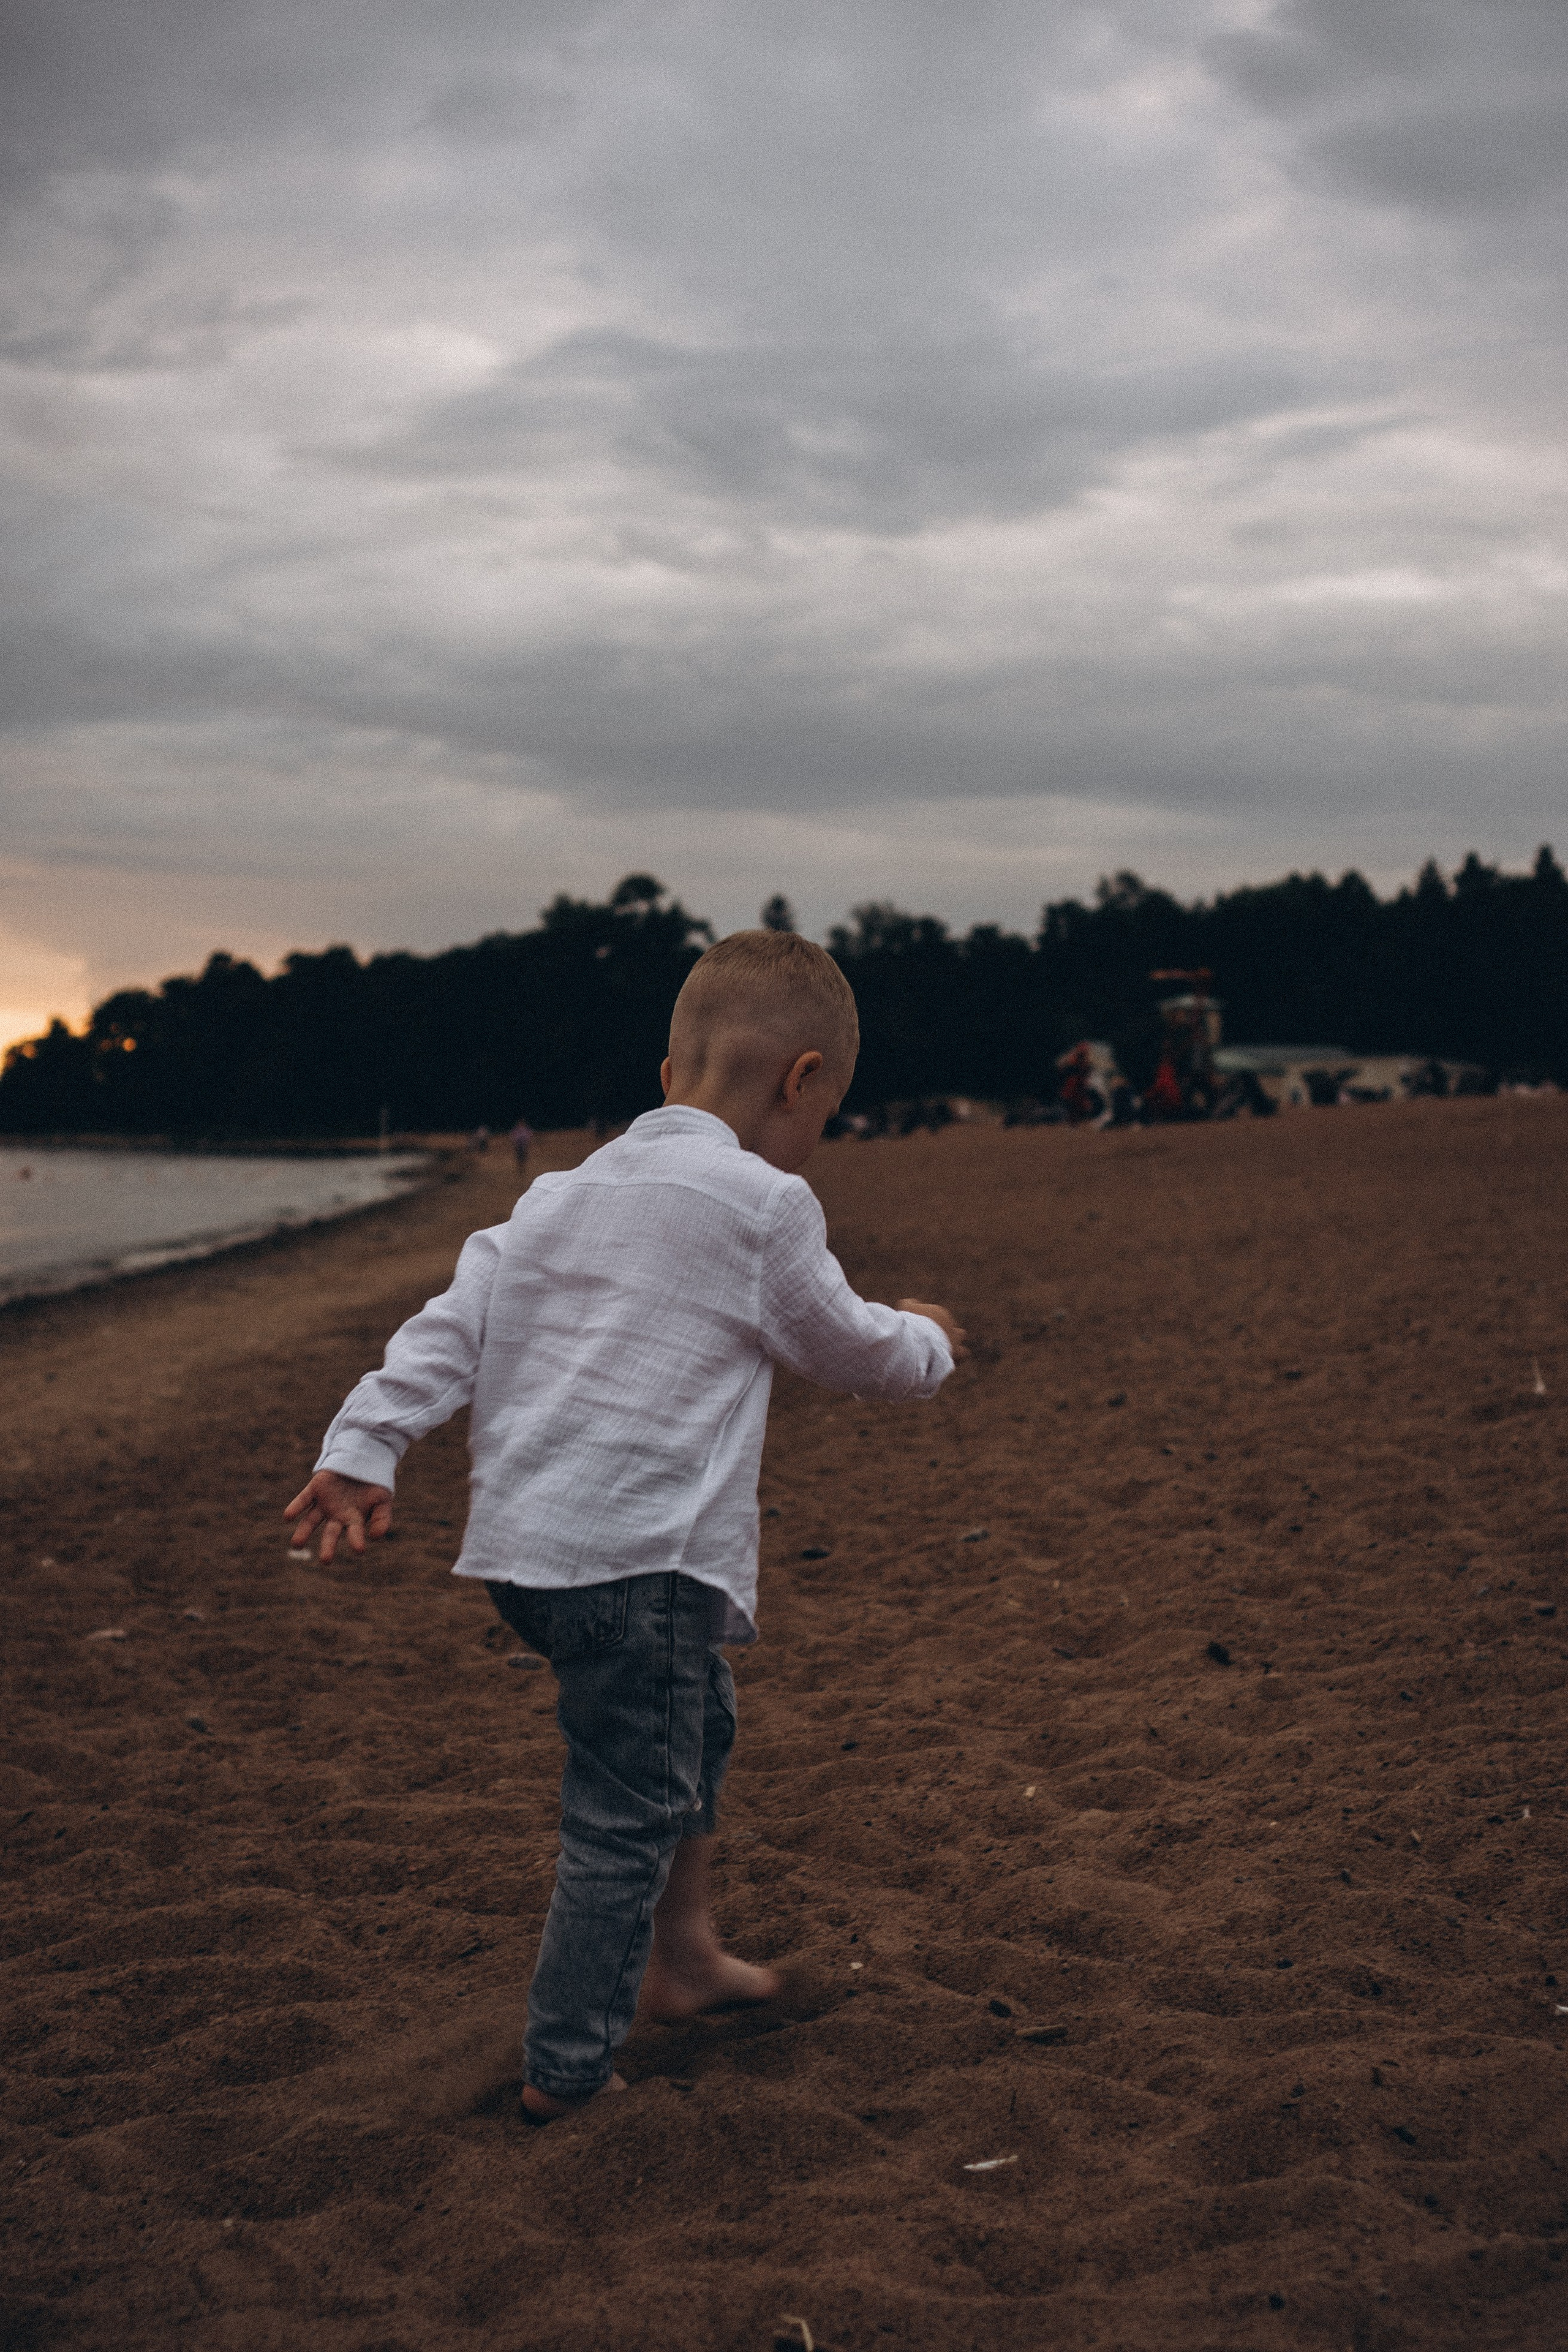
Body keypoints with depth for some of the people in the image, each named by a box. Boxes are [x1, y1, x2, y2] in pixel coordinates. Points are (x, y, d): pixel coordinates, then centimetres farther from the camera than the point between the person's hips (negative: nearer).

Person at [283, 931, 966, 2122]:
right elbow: (854, 1348, 6)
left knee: (698, 1721, 27)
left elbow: (451, 1327, 7)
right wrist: (928, 1343, 26)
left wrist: (364, 1449, 4)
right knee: (628, 1812, 2)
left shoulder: (561, 1195, 13)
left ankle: (680, 1953, 39)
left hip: (524, 1548, 9)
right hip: (639, 1558, -9)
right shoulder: (764, 1208, -7)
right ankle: (566, 2070, 9)